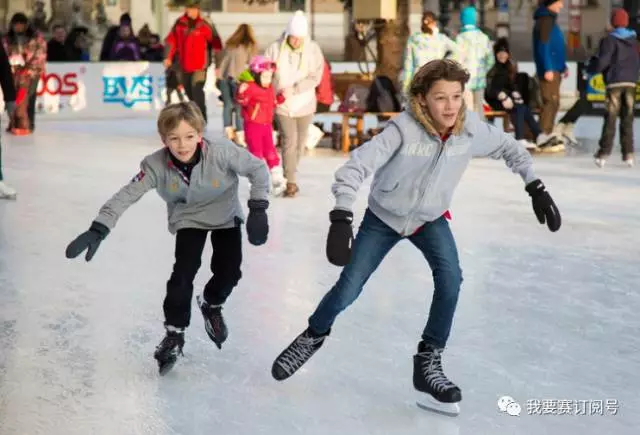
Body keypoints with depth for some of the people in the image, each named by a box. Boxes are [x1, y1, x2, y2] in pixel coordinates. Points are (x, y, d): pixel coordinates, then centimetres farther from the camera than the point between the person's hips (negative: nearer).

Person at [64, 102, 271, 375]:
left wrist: (258, 209, -27)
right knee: (184, 271, -14)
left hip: (226, 216, 0)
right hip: (188, 219, 0)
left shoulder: (222, 152, -34)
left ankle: (211, 305, 29)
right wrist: (98, 229, -38)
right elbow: (127, 195, -28)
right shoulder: (156, 165, -30)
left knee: (229, 272, -6)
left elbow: (258, 169, -22)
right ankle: (174, 333, 6)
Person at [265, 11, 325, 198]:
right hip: (283, 104, -2)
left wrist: (294, 89, -23)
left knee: (300, 142, 13)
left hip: (304, 103, 2)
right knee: (289, 141, -9)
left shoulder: (313, 49, -11)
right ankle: (291, 181, -3)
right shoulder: (276, 49, -11)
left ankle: (290, 174, 33)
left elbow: (315, 77, -13)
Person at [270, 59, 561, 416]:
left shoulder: (472, 128, -22)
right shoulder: (404, 129, -34)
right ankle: (315, 335, 33)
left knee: (450, 279, -21)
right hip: (383, 217, -2)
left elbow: (509, 148, -2)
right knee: (348, 289, 1)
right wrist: (342, 219, -49)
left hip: (430, 219, 3)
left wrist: (536, 188, -8)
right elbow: (356, 167, -38)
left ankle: (428, 362, -4)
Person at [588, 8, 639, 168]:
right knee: (627, 119, 7)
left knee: (610, 119, -3)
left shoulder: (609, 40, -6)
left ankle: (604, 153, -7)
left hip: (614, 83, -4)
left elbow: (602, 62, -12)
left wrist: (591, 68, 6)